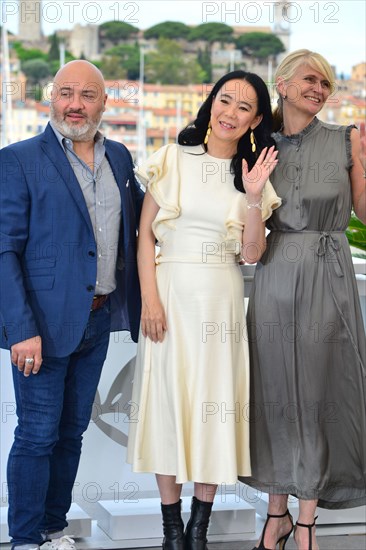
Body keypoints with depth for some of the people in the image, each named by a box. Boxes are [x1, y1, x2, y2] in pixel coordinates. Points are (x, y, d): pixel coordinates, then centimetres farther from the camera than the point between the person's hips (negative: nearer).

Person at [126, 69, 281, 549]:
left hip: (223, 301, 2)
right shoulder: (173, 160, 1)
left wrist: (254, 197, -12)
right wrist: (150, 299, -9)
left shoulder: (252, 173, 6)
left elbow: (251, 253, 0)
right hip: (171, 295, -1)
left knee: (216, 405, 3)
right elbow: (145, 234, 0)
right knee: (169, 401, 1)